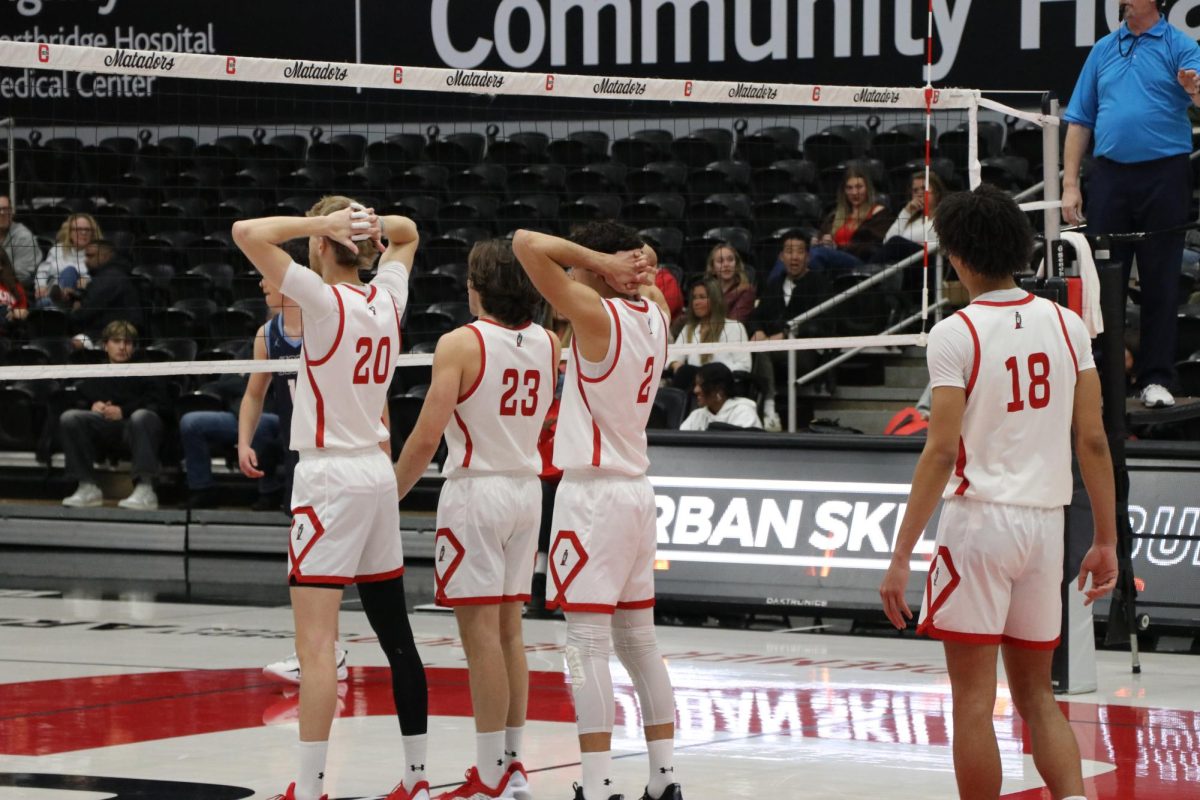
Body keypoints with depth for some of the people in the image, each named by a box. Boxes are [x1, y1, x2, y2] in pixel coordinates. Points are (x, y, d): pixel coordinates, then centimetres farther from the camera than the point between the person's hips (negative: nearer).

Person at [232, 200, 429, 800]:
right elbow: (406, 234, 26)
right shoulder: (388, 298, 6)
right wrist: (372, 222, 5)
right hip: (377, 473, 8)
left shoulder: (325, 298, -13)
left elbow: (247, 232, -20)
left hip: (330, 477, -7)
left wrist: (322, 220, -13)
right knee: (395, 635, 13)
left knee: (315, 644, -10)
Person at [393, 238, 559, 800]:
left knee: (482, 635, -5)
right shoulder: (546, 343, 4)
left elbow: (427, 436, -17)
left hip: (476, 490, -6)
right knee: (508, 632, 14)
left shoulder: (460, 344, -13)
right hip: (527, 489, 7)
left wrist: (391, 494, -6)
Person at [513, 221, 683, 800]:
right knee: (639, 642, 13)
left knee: (588, 643, -9)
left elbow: (528, 245, -19)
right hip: (636, 488, 8)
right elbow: (646, 278, 32)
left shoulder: (596, 313, -13)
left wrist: (597, 259, -12)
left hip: (594, 491, -8)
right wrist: (625, 265, 11)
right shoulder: (654, 314, 8)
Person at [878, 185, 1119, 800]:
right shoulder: (1066, 325, 5)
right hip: (1045, 521, 5)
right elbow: (1093, 440, 4)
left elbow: (941, 452, -14)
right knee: (1036, 693, 15)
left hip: (978, 518, -5)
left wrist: (901, 556, -12)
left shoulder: (956, 334, -9)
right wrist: (1106, 540, 11)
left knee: (973, 701, 2)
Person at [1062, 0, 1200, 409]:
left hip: (1163, 176, -3)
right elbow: (1079, 121, 14)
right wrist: (1070, 183, 7)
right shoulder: (1104, 49, 12)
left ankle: (1156, 378, 6)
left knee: (1160, 280, 1)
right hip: (1109, 174, 4)